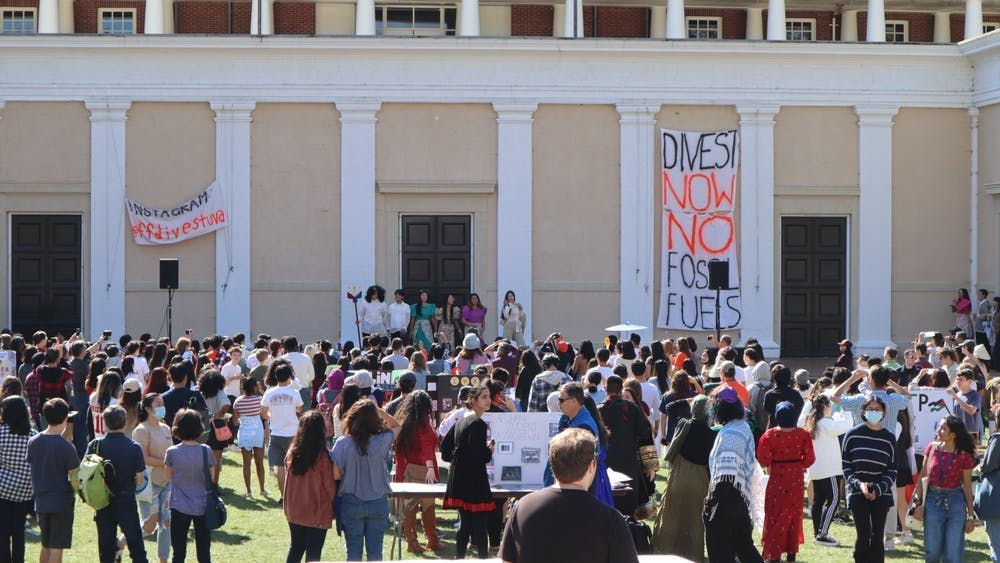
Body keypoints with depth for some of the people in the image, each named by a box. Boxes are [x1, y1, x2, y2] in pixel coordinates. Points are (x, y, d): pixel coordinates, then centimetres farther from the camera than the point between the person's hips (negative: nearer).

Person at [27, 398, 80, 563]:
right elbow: (74, 478, -14)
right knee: (56, 547, -1)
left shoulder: (33, 442, -1)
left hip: (40, 500, 6)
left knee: (46, 545, 18)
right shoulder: (66, 447, -17)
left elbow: (30, 467, 8)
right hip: (62, 500, -5)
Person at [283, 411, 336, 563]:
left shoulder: (292, 453, -5)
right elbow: (330, 486, -11)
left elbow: (288, 481, 5)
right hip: (317, 513, -5)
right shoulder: (323, 457, -18)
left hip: (294, 512, 5)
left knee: (295, 547, 20)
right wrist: (333, 510, 4)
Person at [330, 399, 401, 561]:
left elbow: (336, 475, -11)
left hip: (351, 503, -1)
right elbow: (396, 426, 8)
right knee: (375, 550, 10)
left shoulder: (342, 443, -14)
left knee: (354, 550, 9)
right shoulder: (381, 441, -12)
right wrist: (379, 410, -1)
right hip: (378, 503, 1)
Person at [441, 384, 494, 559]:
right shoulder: (478, 424, -15)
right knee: (479, 524, -5)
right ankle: (483, 557, -5)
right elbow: (477, 455, -21)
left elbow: (445, 445, 19)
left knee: (465, 523, 14)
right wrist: (489, 452, -3)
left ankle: (459, 558, 16)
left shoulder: (460, 421, 13)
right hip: (473, 481, -9)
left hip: (458, 479, 9)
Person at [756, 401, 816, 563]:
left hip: (776, 477, -2)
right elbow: (809, 458, -5)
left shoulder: (769, 435, -13)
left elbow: (763, 458, -13)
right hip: (796, 478, 2)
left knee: (775, 514, 7)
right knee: (794, 514, 15)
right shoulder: (803, 435, -9)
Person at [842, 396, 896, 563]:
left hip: (881, 494, 2)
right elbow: (846, 466, 2)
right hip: (857, 493, -2)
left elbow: (892, 471, 5)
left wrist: (878, 490, -9)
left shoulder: (889, 438, 4)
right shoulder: (853, 435, 0)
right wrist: (859, 484, -13)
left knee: (877, 537, 0)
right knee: (863, 535, -10)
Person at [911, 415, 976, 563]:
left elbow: (967, 486, 0)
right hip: (933, 500, 2)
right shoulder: (932, 448, -1)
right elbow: (923, 476, 3)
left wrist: (971, 515, 2)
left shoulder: (964, 456, -7)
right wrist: (918, 502, -4)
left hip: (955, 502, -2)